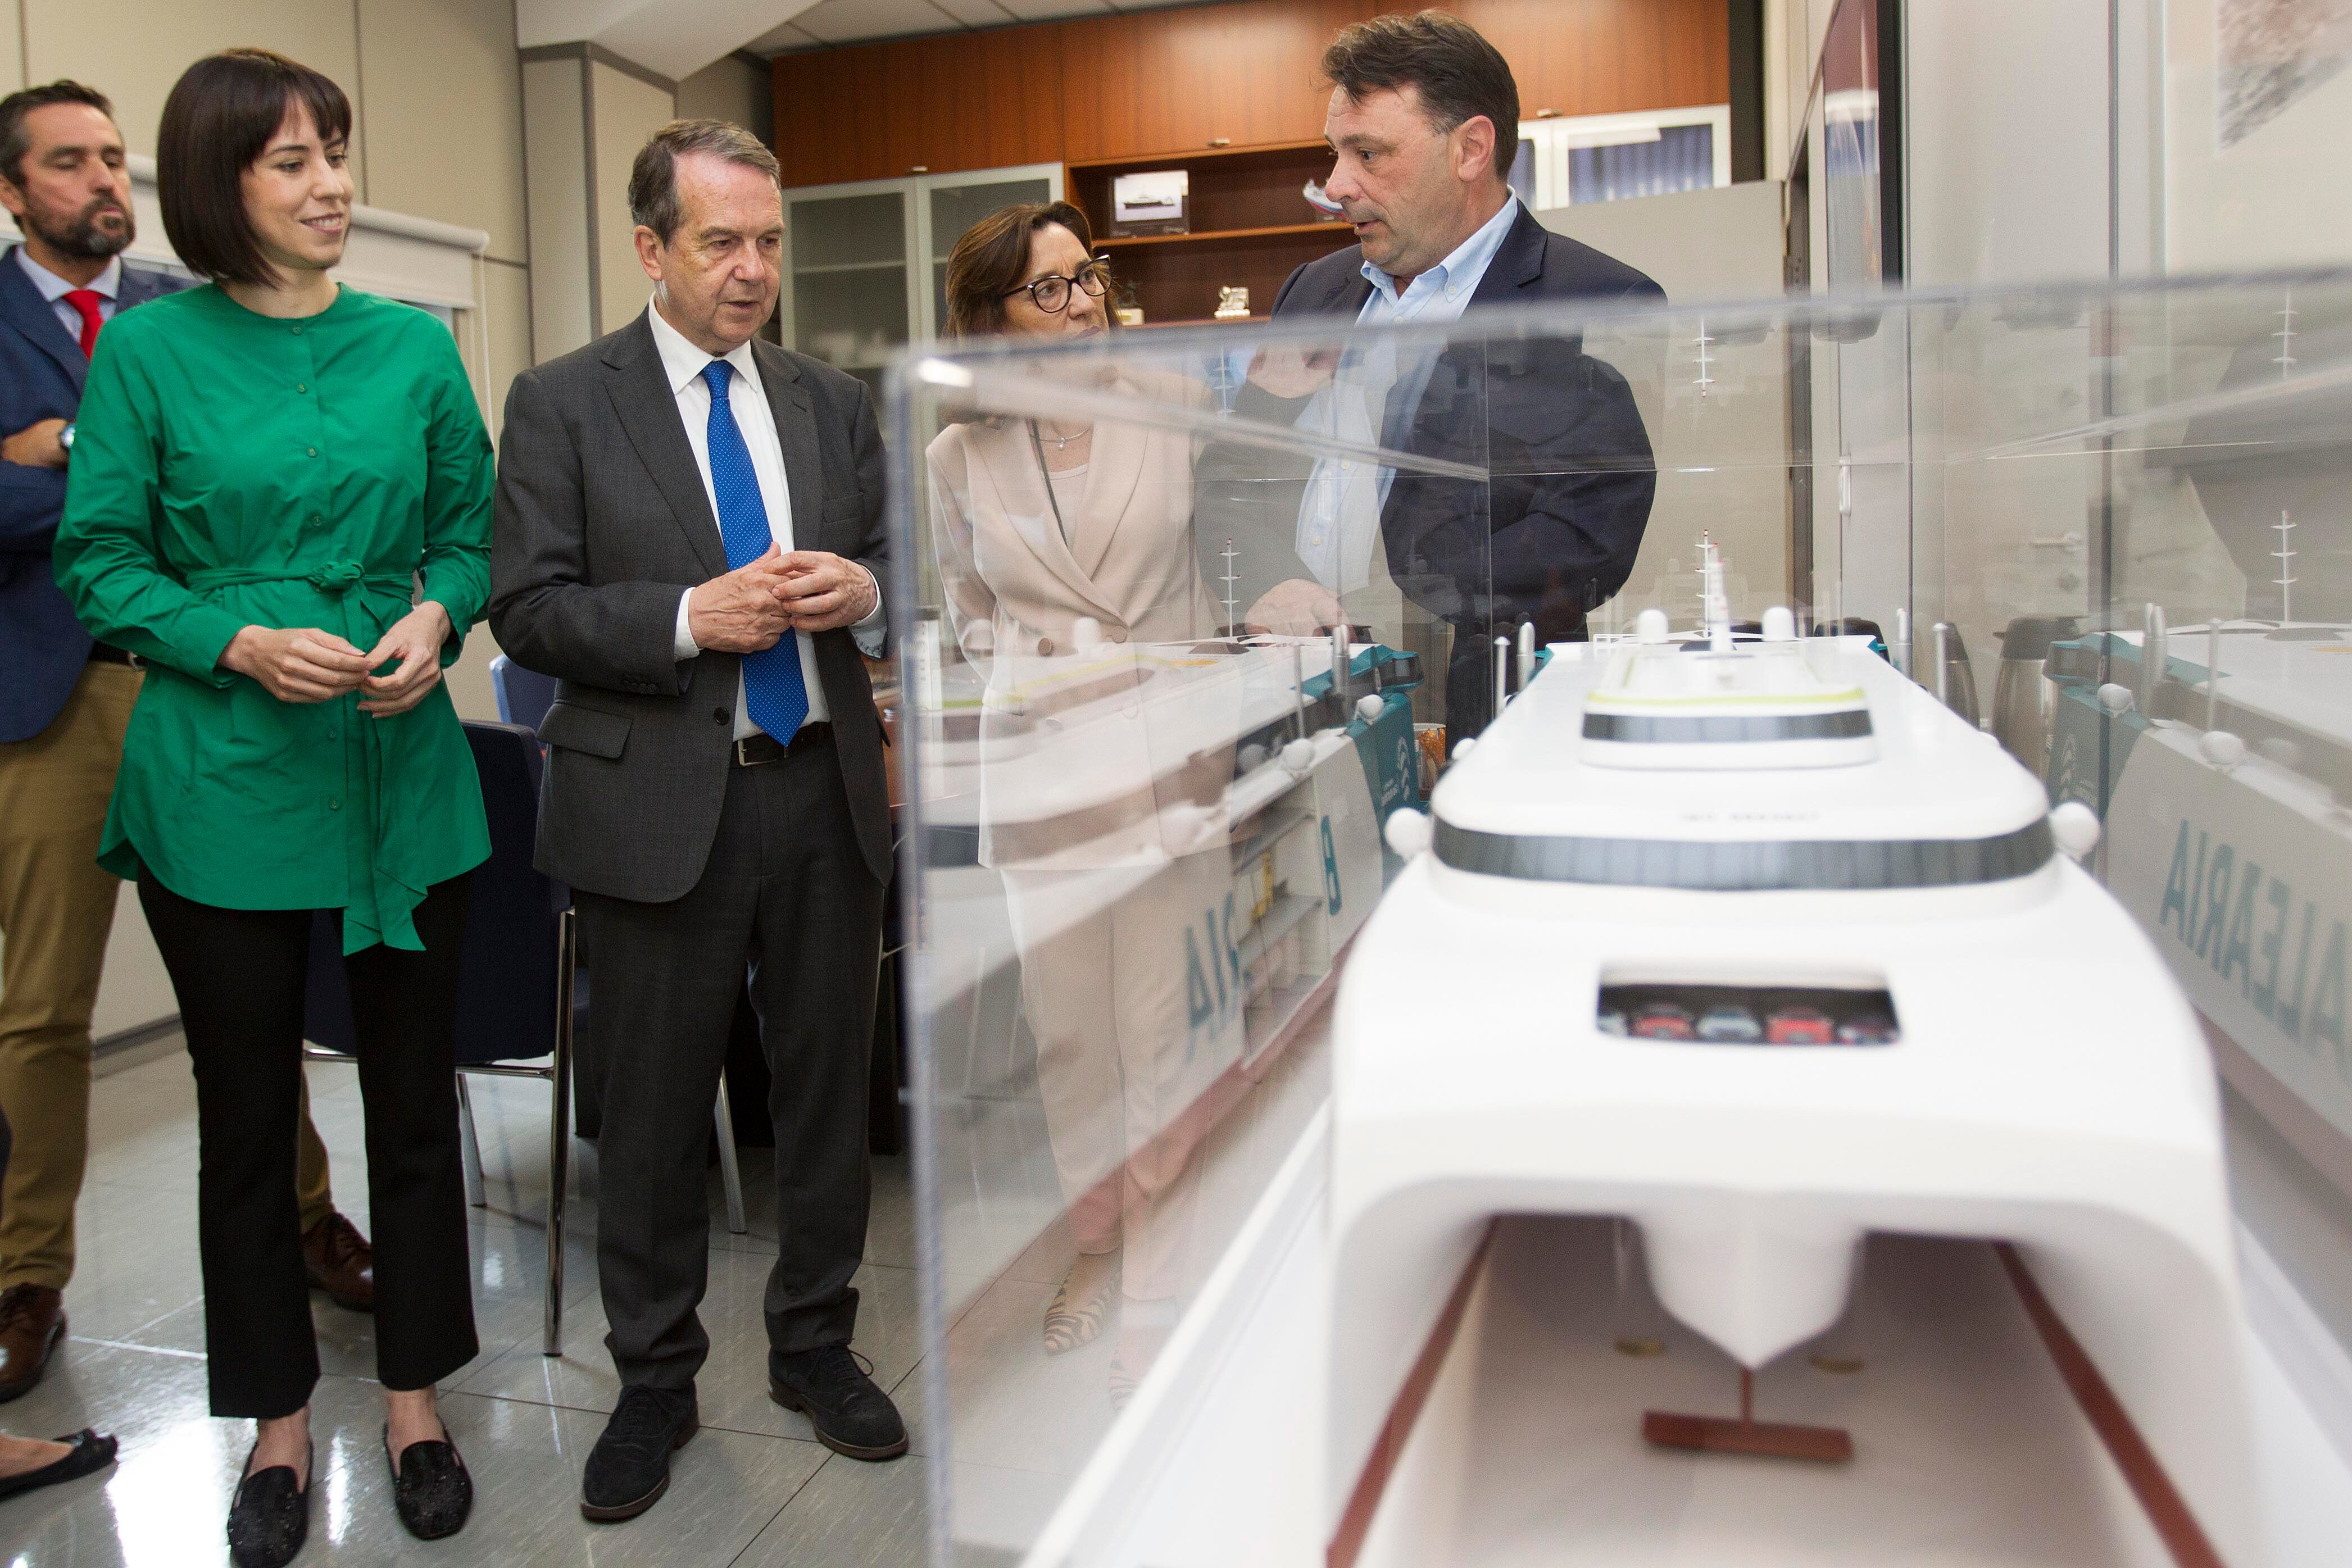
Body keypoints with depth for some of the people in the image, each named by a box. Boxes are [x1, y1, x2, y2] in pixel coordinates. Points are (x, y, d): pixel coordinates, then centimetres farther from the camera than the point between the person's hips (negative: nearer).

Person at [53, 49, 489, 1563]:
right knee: (248, 1114, 11)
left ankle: (416, 1398, 29)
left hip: (406, 772, 2)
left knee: (415, 1098, 10)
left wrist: (437, 617, -10)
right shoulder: (148, 347, -3)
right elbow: (99, 559, -2)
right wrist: (242, 644, -16)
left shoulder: (416, 344, 4)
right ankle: (279, 1420, 30)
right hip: (223, 782, -2)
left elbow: (473, 524, 9)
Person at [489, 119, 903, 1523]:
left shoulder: (834, 400, 10)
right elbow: (526, 609, -6)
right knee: (657, 1113, 9)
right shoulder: (563, 403, -1)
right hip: (662, 802, -3)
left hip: (824, 788, 4)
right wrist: (691, 617, -19)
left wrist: (864, 589, -9)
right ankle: (655, 1381, 28)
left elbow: (892, 565, 14)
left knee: (831, 1083, 13)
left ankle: (815, 1345, 32)